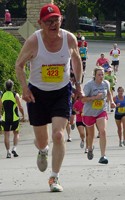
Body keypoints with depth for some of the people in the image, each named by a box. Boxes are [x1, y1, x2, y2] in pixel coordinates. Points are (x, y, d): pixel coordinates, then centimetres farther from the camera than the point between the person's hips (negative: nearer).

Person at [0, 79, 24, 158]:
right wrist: (23, 115, 7)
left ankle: (8, 151, -1)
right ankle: (14, 148, -6)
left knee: (6, 135, 5)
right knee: (16, 133, 12)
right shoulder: (15, 95, -5)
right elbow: (20, 107, -9)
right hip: (14, 117, -2)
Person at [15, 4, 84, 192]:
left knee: (58, 135, -16)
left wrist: (78, 85, 7)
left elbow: (76, 59, 11)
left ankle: (55, 178, -5)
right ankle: (43, 151, 51)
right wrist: (25, 88, -17)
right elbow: (19, 65, -5)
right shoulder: (33, 41, -17)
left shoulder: (70, 39, -10)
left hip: (62, 92, 0)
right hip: (37, 93, 0)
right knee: (41, 139, 11)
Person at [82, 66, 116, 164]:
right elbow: (83, 99, -19)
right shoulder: (89, 85, -16)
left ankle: (103, 156, -20)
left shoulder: (106, 83, 0)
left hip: (101, 111, 2)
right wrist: (95, 97, -28)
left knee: (103, 131, -19)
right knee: (91, 134, 13)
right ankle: (90, 149, 48)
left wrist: (112, 101, 6)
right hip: (89, 112, -2)